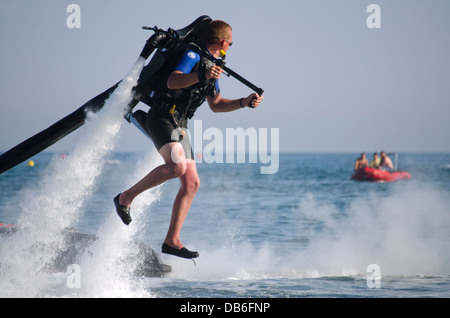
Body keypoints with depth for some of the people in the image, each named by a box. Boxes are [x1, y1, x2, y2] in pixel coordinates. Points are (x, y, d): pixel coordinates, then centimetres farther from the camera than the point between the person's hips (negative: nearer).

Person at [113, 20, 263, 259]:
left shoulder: (211, 65, 20)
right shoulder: (193, 55, -9)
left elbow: (215, 104, 28)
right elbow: (171, 82, -25)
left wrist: (244, 102, 16)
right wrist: (201, 76, -37)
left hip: (179, 125, 10)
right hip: (162, 118, -10)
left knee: (191, 183, 2)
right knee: (177, 166, -31)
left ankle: (172, 241, 4)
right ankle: (126, 197, -14)